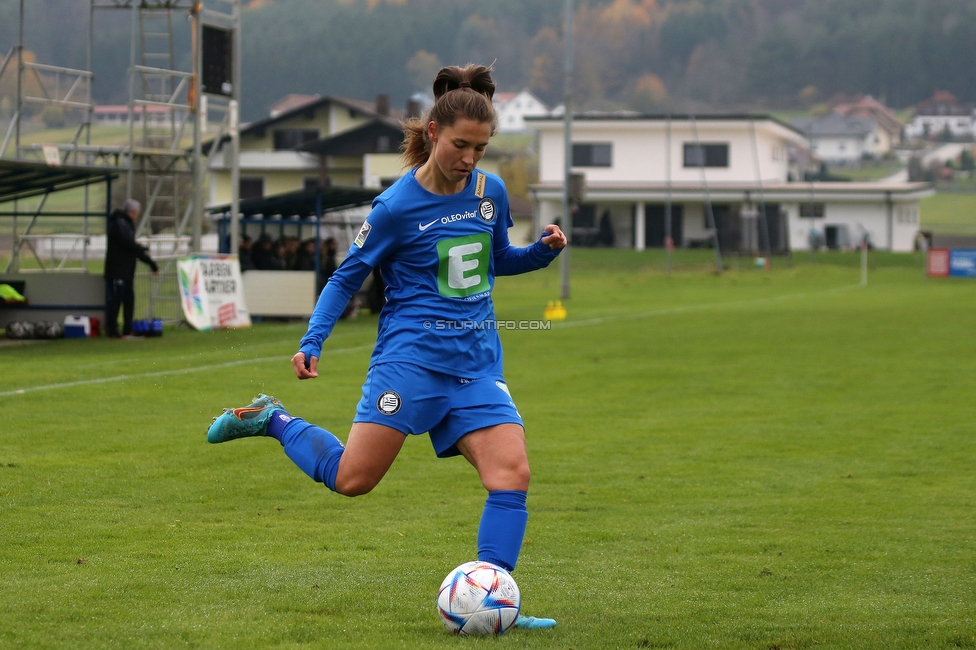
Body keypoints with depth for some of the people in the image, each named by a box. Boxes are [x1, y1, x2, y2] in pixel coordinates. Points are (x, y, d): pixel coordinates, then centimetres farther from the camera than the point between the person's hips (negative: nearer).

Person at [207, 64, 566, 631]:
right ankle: (272, 420, 16)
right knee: (352, 478, -9)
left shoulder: (491, 192, 7)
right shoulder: (398, 206, -8)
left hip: (476, 364, 5)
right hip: (412, 355, -4)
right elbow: (348, 276, 1)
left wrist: (543, 251, 5)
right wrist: (312, 342, -10)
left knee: (512, 474, -14)